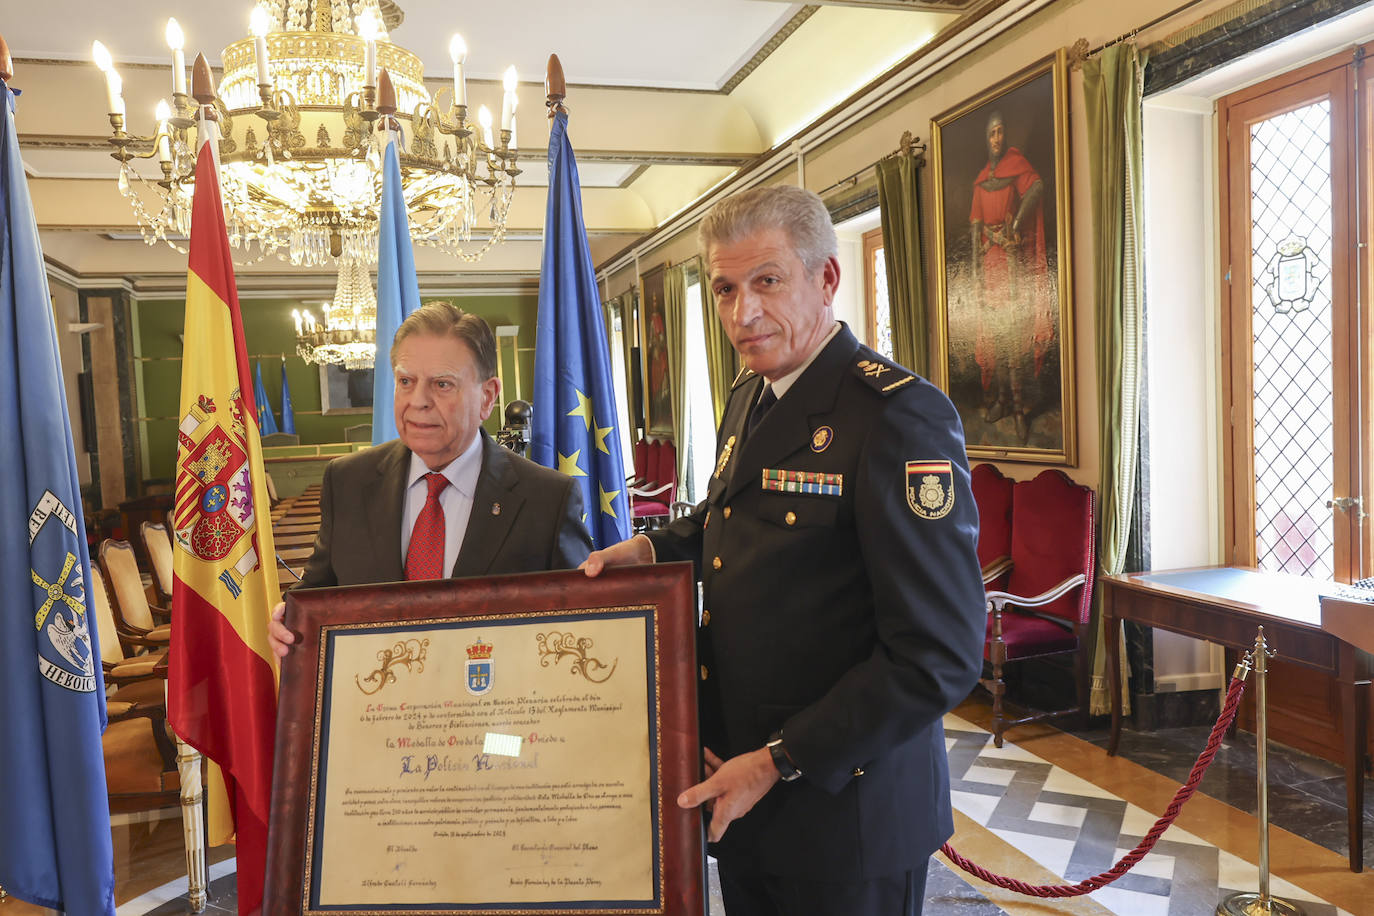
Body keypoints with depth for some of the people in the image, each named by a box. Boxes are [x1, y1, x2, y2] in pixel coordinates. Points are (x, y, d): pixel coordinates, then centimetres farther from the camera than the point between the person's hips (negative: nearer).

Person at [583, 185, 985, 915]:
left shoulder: (898, 415, -21)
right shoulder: (748, 398, 6)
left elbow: (941, 656, -23)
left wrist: (781, 763, -19)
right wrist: (655, 547, 4)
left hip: (844, 805, -7)